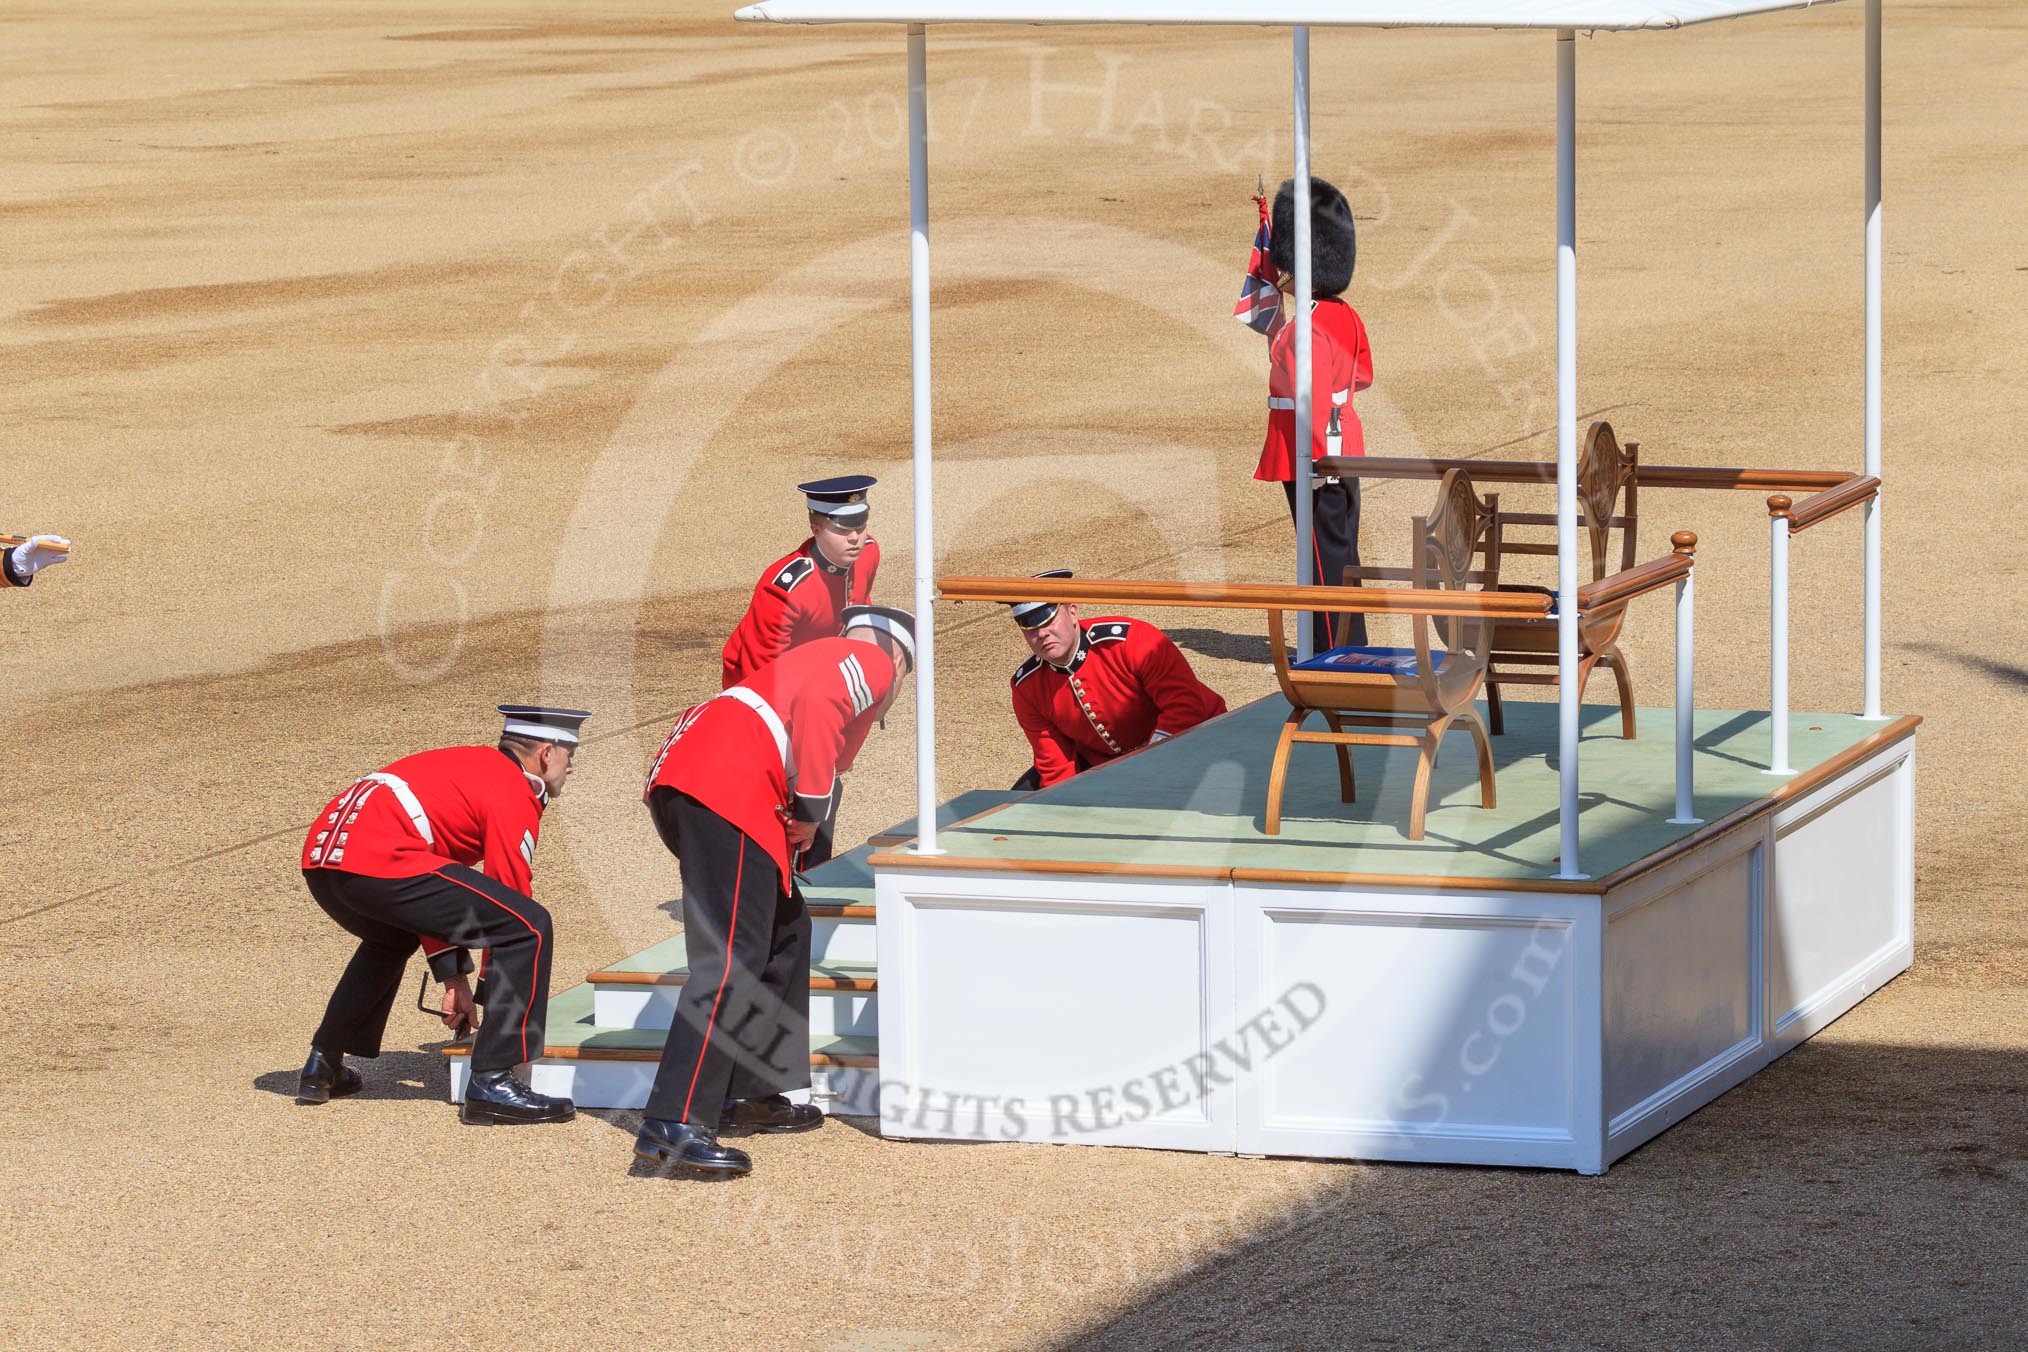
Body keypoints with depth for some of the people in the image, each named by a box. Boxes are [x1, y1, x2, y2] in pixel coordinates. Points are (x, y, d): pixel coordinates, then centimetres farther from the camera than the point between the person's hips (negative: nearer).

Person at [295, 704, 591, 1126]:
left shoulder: (472, 764, 31)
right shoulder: (514, 796, 3)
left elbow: (431, 899, 32)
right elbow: (509, 905, 3)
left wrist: (454, 977, 27)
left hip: (320, 856, 10)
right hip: (380, 862, -10)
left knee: (392, 938, 41)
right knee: (531, 928, -7)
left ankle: (323, 1065, 38)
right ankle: (491, 1083, -10)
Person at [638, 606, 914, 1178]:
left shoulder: (821, 656, 37)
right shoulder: (874, 663, 9)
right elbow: (817, 703, -12)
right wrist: (812, 809, -8)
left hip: (679, 776, 10)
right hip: (726, 784, -10)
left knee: (784, 930, 22)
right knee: (734, 955, -14)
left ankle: (748, 1092, 25)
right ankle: (676, 1125, -23)